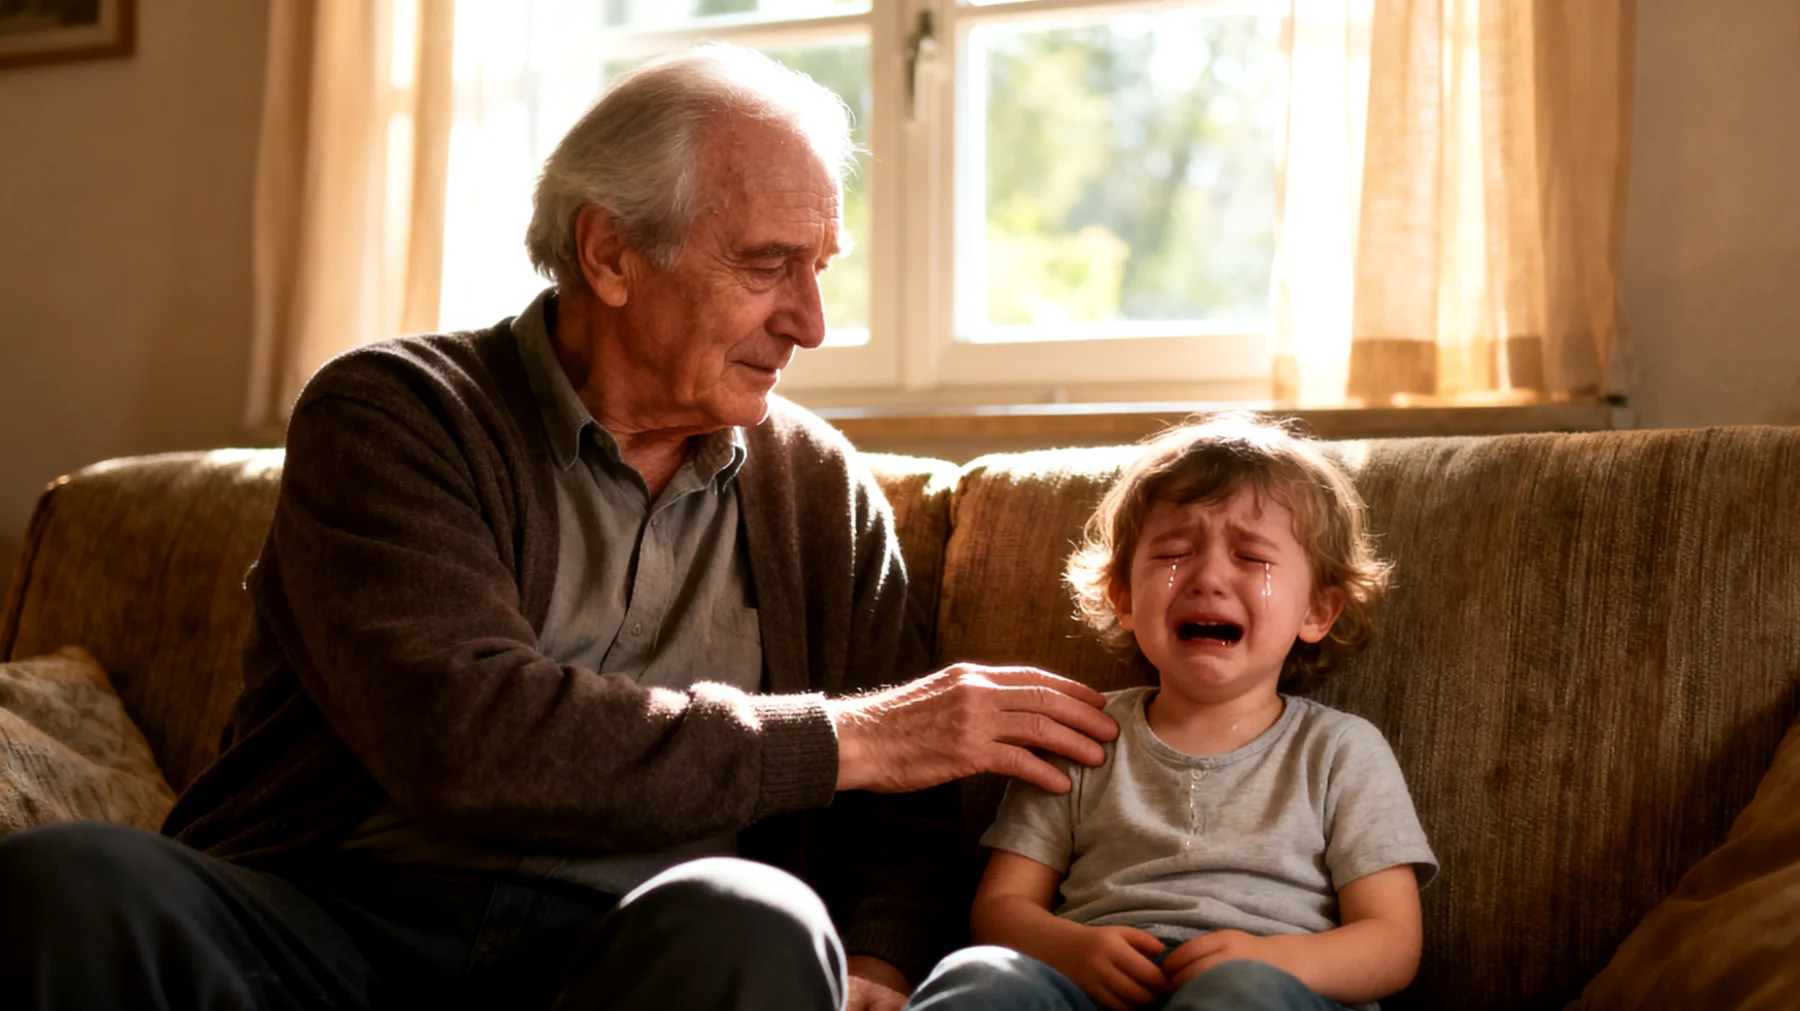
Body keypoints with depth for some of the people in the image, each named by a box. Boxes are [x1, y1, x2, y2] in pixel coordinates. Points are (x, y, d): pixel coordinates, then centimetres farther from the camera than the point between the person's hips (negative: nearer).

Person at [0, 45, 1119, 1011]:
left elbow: (895, 827, 15)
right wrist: (840, 740, -10)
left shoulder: (826, 491, 15)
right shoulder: (390, 412, 2)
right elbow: (458, 740, -15)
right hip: (331, 913, -1)